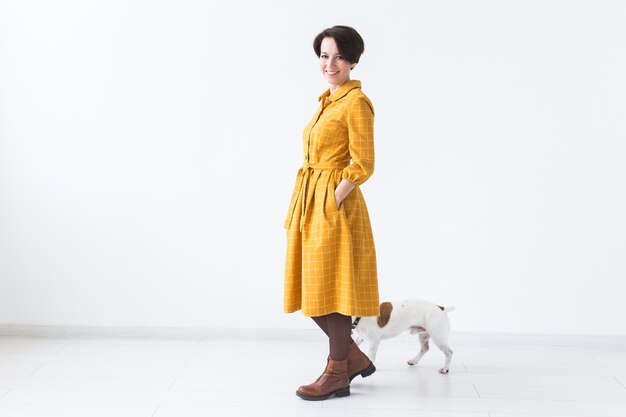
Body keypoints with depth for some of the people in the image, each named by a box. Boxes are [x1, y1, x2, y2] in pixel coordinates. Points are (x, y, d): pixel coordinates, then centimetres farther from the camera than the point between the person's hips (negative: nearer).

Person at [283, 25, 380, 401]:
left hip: (335, 205, -9)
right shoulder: (329, 101, 16)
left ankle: (337, 374, 10)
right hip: (312, 204, 9)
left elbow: (363, 165, -17)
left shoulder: (356, 102, -11)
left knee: (332, 286, -3)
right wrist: (306, 206, 12)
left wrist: (332, 202, -17)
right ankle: (355, 358, 24)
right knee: (312, 289, 11)